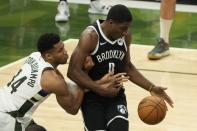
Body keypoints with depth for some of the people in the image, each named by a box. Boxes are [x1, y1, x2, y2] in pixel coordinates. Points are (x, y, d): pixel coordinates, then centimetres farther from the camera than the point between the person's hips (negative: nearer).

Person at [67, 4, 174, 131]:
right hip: (92, 95, -4)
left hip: (116, 95, 4)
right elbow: (73, 72, -23)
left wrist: (151, 88, 6)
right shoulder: (90, 36, -19)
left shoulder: (125, 37, -1)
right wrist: (102, 90, -27)